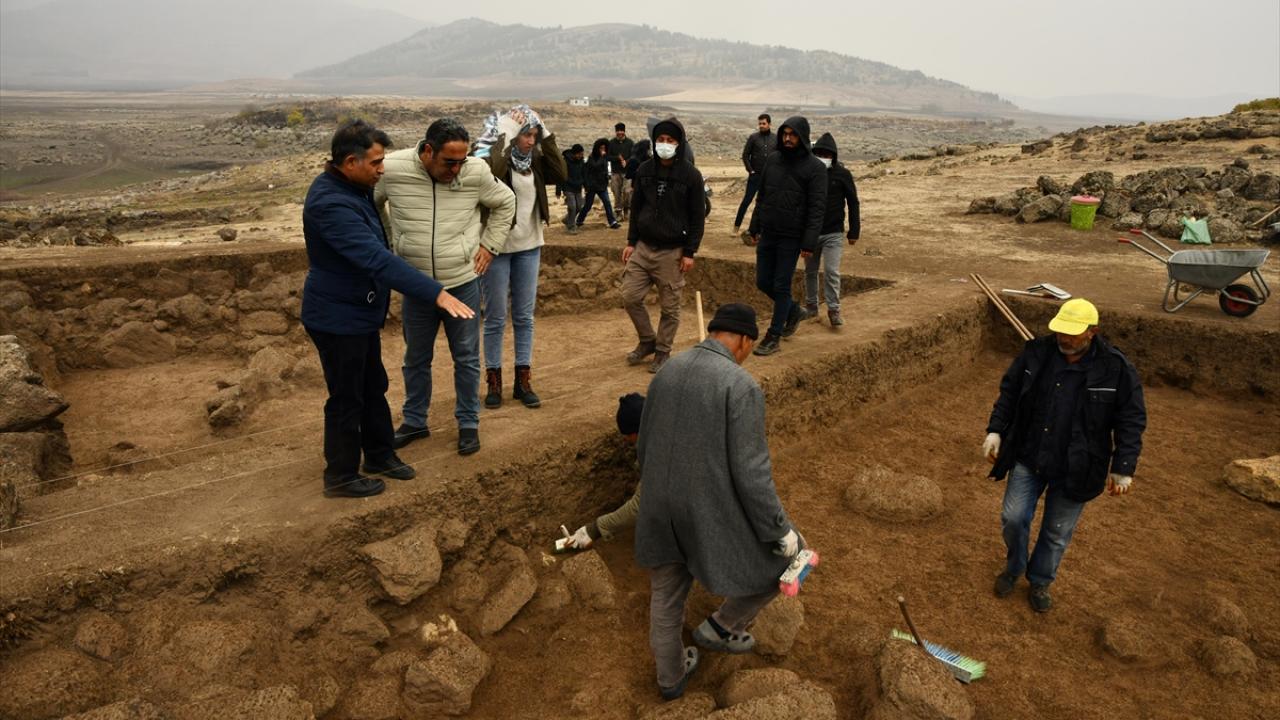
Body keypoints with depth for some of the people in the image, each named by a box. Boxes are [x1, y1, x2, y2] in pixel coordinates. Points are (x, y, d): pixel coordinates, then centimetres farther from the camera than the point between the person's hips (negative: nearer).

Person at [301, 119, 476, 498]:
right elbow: (378, 260, -39)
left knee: (373, 388, 20)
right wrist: (436, 293, -44)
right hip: (338, 318, -10)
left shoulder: (353, 189, 4)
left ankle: (379, 455, 37)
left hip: (360, 312, 10)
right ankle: (340, 477, 22)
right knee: (346, 398, 4)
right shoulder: (331, 204, -29)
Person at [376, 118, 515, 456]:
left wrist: (490, 246, 2)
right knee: (416, 359, 16)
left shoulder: (476, 172, -12)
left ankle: (468, 423, 26)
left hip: (463, 282, 0)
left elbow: (506, 202, 6)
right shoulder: (392, 169, -13)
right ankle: (414, 421, 34)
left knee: (466, 358, 10)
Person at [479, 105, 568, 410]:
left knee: (525, 316, 10)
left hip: (529, 247, 5)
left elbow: (561, 174, -10)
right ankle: (493, 381, 16)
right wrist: (505, 140, -27)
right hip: (497, 247, -5)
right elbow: (489, 176, -34)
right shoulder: (491, 157, -12)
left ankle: (523, 381, 19)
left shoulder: (535, 160, 4)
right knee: (496, 318, 4)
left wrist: (547, 136, -12)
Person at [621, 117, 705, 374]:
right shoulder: (644, 170, 5)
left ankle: (663, 351, 20)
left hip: (672, 251, -4)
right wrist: (631, 242, 8)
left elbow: (697, 216, -5)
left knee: (670, 306, 3)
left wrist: (690, 252, -9)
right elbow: (636, 207, 12)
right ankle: (647, 341, 24)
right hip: (643, 247, 4)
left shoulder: (691, 175, -7)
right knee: (630, 297, 3)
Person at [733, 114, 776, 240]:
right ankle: (736, 226, 1)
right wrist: (750, 170, -5)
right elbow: (745, 155, 0)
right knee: (746, 201, -4)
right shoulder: (753, 137, -1)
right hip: (755, 175, -3)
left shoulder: (776, 138, 5)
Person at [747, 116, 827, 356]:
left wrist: (809, 243, -18)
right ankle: (792, 310, 37)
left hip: (791, 237, -5)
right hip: (767, 234, 6)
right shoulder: (772, 159, 7)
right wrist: (754, 227, 13)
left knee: (781, 286, 0)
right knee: (763, 282, 10)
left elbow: (817, 208, -12)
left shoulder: (815, 168, -9)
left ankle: (773, 338, 11)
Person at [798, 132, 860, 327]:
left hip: (833, 234, -3)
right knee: (810, 272, 12)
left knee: (831, 272, -8)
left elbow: (853, 203, 0)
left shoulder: (842, 174, -5)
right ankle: (811, 306, 26)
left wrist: (854, 231, -3)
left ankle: (834, 310, 1)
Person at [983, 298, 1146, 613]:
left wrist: (1123, 468, -9)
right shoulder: (1036, 352, -6)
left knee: (1057, 533, 12)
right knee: (1013, 518, 4)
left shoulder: (1116, 368, -13)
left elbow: (1131, 420, -6)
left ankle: (1040, 581, 37)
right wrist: (995, 430, -2)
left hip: (1074, 468, -2)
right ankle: (1014, 567, 34)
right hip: (1028, 458, 2)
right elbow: (1008, 393, 5)